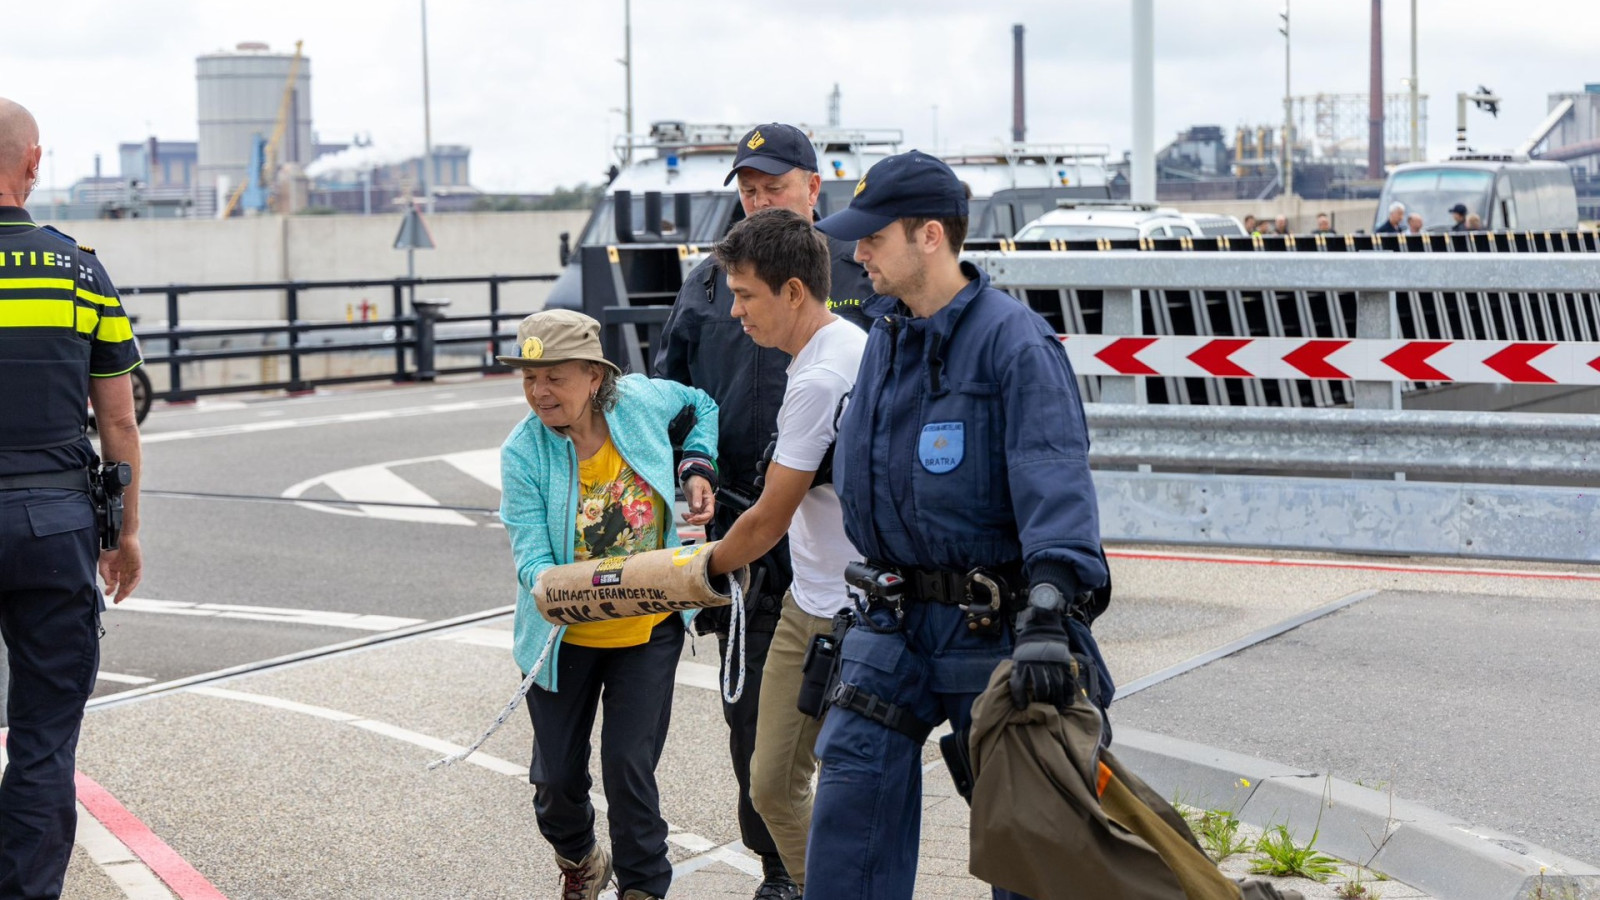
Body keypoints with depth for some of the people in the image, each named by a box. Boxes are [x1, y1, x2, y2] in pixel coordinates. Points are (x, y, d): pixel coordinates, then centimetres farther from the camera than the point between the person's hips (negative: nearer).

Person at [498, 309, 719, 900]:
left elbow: (703, 406, 12)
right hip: (565, 635, 0)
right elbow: (532, 555, -18)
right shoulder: (523, 452, -15)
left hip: (649, 628, 0)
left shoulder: (641, 401, -11)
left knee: (628, 765, -6)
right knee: (557, 775, 9)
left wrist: (697, 467, -3)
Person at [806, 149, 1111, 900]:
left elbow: (1054, 482, -26)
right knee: (852, 789, 3)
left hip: (993, 622, -7)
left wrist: (1049, 615, -37)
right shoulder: (885, 338, 10)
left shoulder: (1016, 341, -16)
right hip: (896, 615, 7)